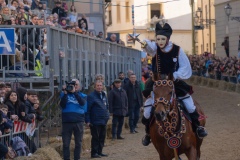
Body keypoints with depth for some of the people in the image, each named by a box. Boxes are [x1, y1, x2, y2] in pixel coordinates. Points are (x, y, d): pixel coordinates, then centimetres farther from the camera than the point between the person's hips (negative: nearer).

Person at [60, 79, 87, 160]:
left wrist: (74, 92, -18)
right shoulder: (64, 94, 9)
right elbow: (62, 105, -5)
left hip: (78, 121, 1)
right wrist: (65, 93, -12)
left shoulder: (82, 95, 10)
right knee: (66, 143, -1)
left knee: (78, 143, 5)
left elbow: (82, 103, -13)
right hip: (67, 121, -1)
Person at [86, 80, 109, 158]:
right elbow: (87, 109, -12)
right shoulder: (91, 96, -10)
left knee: (102, 137, 11)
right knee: (95, 137, -3)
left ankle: (99, 152, 19)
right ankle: (94, 153, 3)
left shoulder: (104, 95, 13)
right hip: (95, 122, -7)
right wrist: (87, 120, -16)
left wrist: (107, 115, 14)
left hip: (104, 121, 7)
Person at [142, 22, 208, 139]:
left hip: (175, 82, 0)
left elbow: (185, 68, -5)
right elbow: (149, 46, -36)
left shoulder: (177, 50, -10)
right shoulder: (155, 48, -10)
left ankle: (197, 127, 17)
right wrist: (145, 43, -59)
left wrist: (175, 75, -20)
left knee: (190, 107, -5)